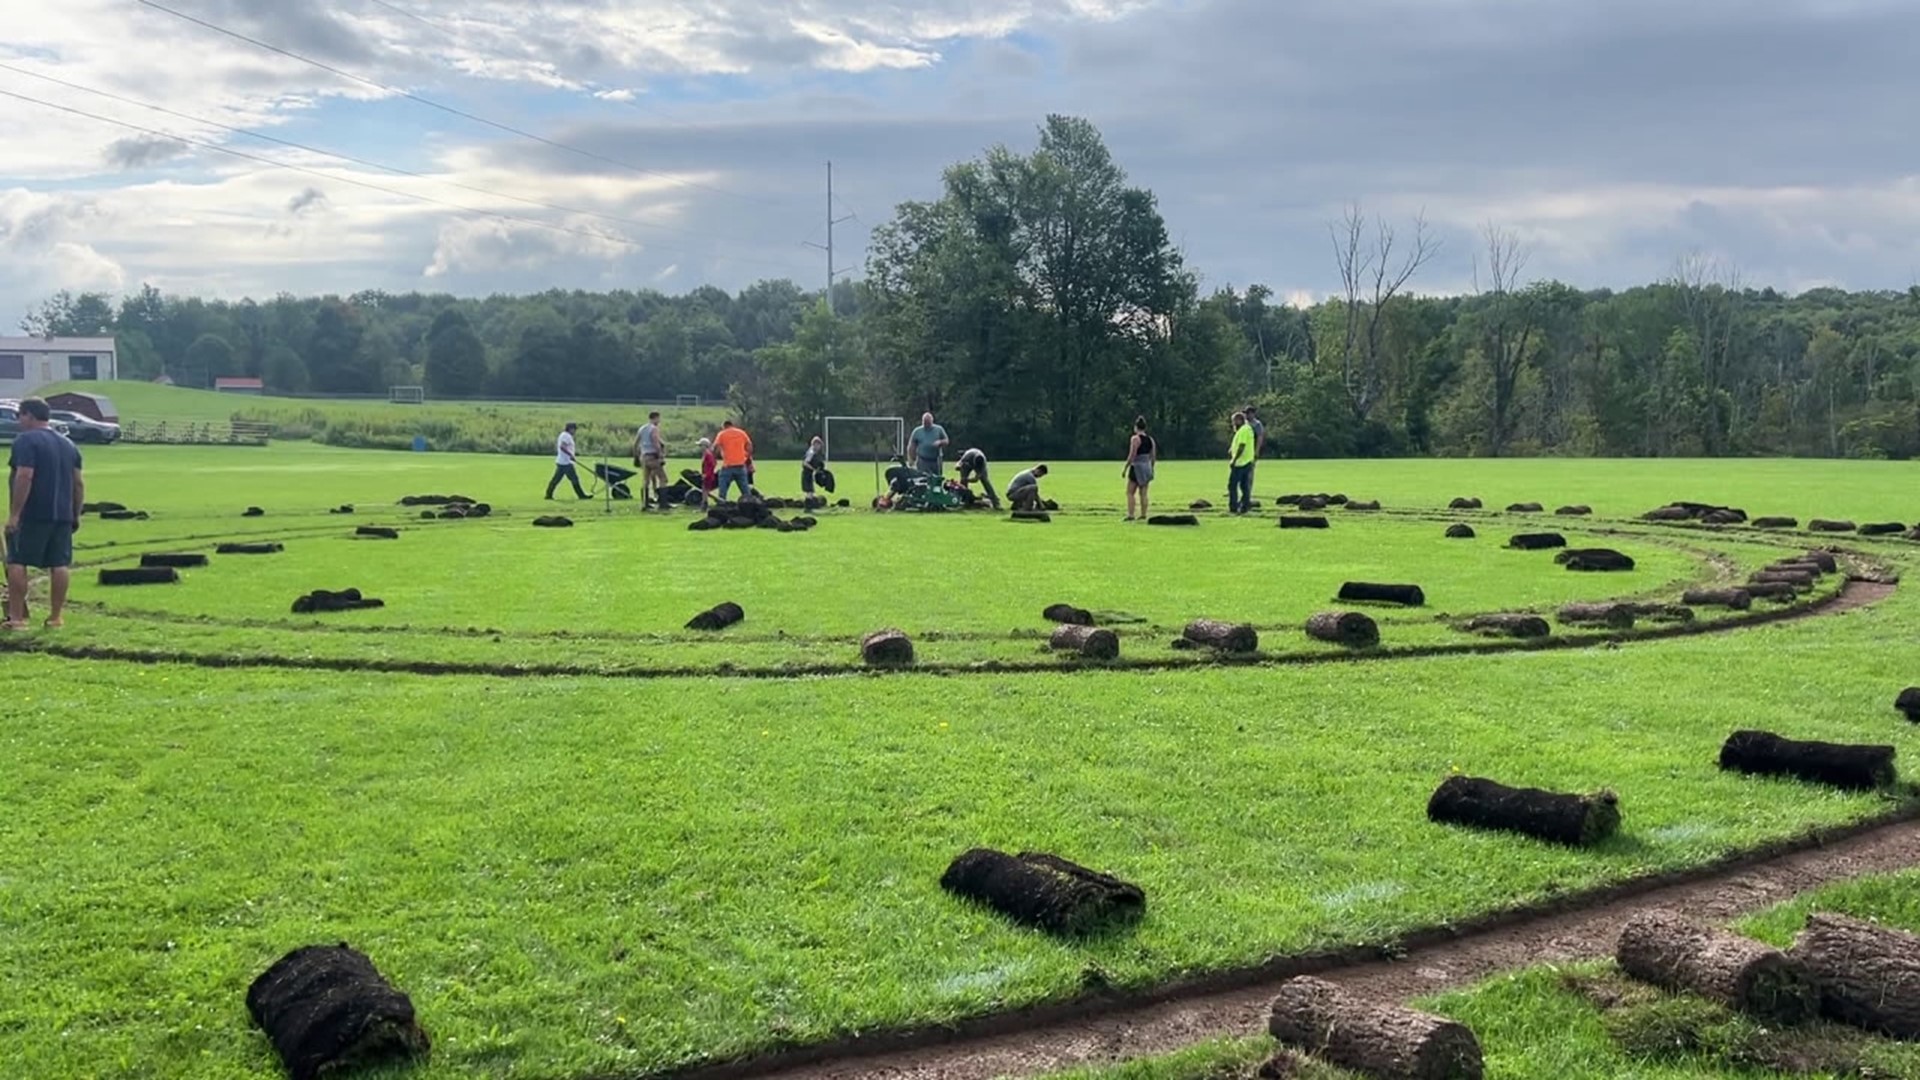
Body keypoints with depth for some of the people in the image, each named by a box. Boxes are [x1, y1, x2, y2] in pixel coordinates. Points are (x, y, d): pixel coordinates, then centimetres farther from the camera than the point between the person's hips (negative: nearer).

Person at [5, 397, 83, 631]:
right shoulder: (67, 444, 15)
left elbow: (24, 477, -18)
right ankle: (56, 617, 9)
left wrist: (14, 514, -18)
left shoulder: (26, 441, -7)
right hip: (62, 515, 7)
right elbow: (79, 483, 14)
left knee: (16, 563, 1)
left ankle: (16, 618, -2)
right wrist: (75, 515, 19)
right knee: (60, 565, 6)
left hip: (32, 515, -7)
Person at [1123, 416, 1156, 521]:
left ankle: (1131, 515, -10)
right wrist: (1151, 468, 22)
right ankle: (1143, 514, 7)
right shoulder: (1150, 439, 9)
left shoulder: (1135, 439, -11)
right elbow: (1153, 457, 12)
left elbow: (1132, 456, -16)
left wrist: (1125, 468, -11)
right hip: (1147, 467, 7)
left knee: (1130, 493, -3)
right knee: (1143, 493, 9)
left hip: (1136, 468, -7)